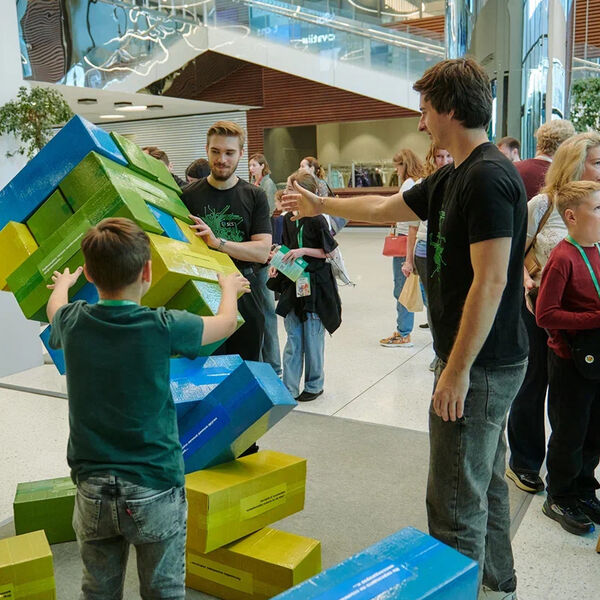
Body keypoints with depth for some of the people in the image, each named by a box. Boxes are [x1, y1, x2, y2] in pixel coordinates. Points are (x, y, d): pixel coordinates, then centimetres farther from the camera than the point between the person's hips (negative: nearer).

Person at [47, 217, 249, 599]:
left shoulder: (73, 323, -7)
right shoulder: (163, 327, -17)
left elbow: (55, 305, 20)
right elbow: (227, 322, 3)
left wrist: (64, 282, 42)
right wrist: (230, 287, 23)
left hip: (93, 491, 4)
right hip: (155, 491, -3)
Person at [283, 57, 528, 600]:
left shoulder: (488, 177, -19)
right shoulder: (454, 177, 12)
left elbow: (491, 281, -24)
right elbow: (386, 208, 23)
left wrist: (457, 370, -22)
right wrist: (320, 204, 32)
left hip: (479, 367, -10)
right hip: (485, 362, 10)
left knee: (456, 501, 0)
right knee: (485, 483, 22)